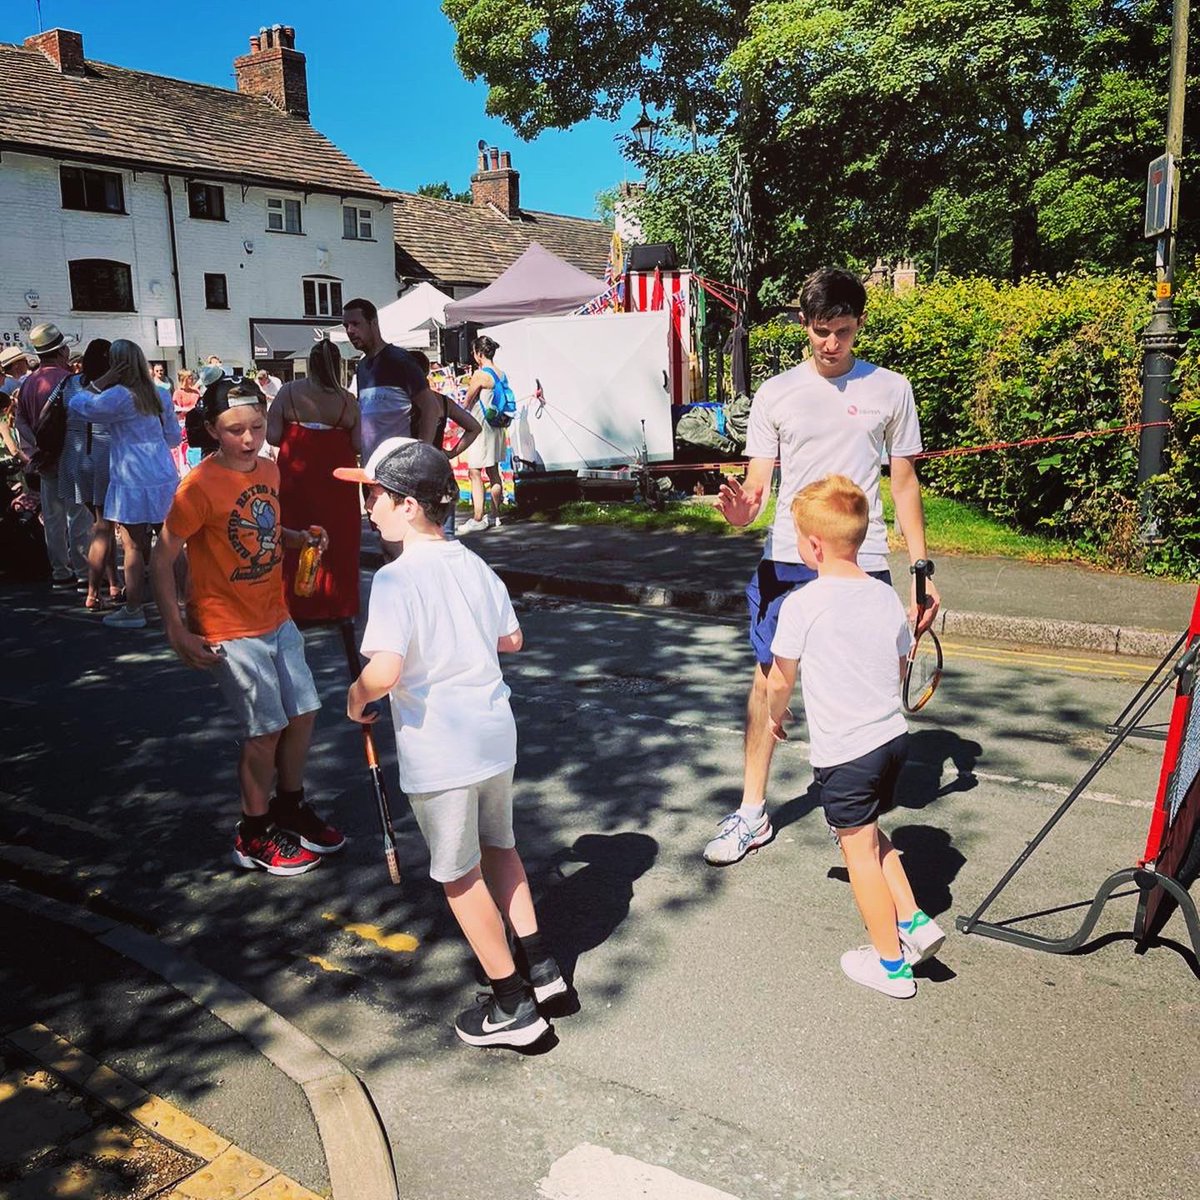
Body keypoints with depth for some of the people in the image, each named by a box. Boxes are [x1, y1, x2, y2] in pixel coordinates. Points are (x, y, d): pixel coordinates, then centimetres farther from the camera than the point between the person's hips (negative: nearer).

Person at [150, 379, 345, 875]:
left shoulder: (269, 470, 3)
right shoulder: (199, 486, -18)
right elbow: (162, 560, -16)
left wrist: (298, 537, 2)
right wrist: (177, 631, -18)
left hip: (277, 619, 7)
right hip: (231, 631, -7)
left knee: (303, 713, 13)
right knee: (265, 728, 0)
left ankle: (290, 807, 36)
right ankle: (254, 835, 20)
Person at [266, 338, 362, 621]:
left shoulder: (289, 392, -7)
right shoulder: (347, 400, -6)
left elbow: (272, 436, -9)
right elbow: (358, 445, -8)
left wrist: (295, 439, 11)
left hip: (296, 476, 0)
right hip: (336, 479, 0)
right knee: (339, 540, 11)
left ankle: (299, 606, 18)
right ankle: (337, 605, 20)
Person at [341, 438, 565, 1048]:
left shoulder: (396, 578, -19)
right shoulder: (474, 564, 4)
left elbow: (384, 670, -28)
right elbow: (511, 639, 12)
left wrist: (356, 699, -9)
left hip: (439, 751, -7)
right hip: (495, 732, 7)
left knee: (460, 874, 10)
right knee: (499, 846, 26)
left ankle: (512, 1003, 21)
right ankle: (537, 962, 34)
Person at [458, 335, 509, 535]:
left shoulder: (480, 375, -15)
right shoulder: (501, 375, 8)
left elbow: (467, 402, -4)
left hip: (480, 427, -8)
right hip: (497, 427, 9)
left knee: (474, 473, -5)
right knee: (493, 472, 14)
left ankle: (477, 519, -7)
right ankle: (495, 515, 20)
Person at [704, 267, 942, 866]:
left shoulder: (890, 389, 5)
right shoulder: (776, 393, 5)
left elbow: (904, 484, 9)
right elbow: (757, 485, 2)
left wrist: (922, 568, 5)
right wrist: (741, 508, -23)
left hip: (864, 565, 0)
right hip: (787, 561, 0)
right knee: (769, 679, 2)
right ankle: (752, 813, 15)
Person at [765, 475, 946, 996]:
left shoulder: (801, 604, -16)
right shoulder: (886, 596, 2)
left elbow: (780, 680, -7)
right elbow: (900, 667, 13)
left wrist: (776, 715, 14)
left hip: (842, 752, -6)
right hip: (893, 736, 6)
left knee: (859, 851, 9)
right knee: (870, 834, 26)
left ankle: (891, 964, 20)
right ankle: (913, 922, 23)